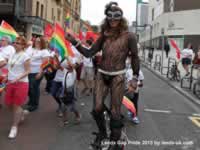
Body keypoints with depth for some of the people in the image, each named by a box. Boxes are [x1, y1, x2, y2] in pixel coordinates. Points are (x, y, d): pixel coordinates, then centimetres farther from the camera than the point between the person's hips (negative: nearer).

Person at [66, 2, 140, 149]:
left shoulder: (128, 36, -7)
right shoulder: (104, 36, 6)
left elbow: (135, 57, -2)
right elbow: (89, 53, 3)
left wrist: (135, 77, -2)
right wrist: (74, 42, -6)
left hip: (118, 76, -4)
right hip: (101, 75, 4)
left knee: (115, 111, 3)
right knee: (97, 108, 3)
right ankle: (102, 132, 31)